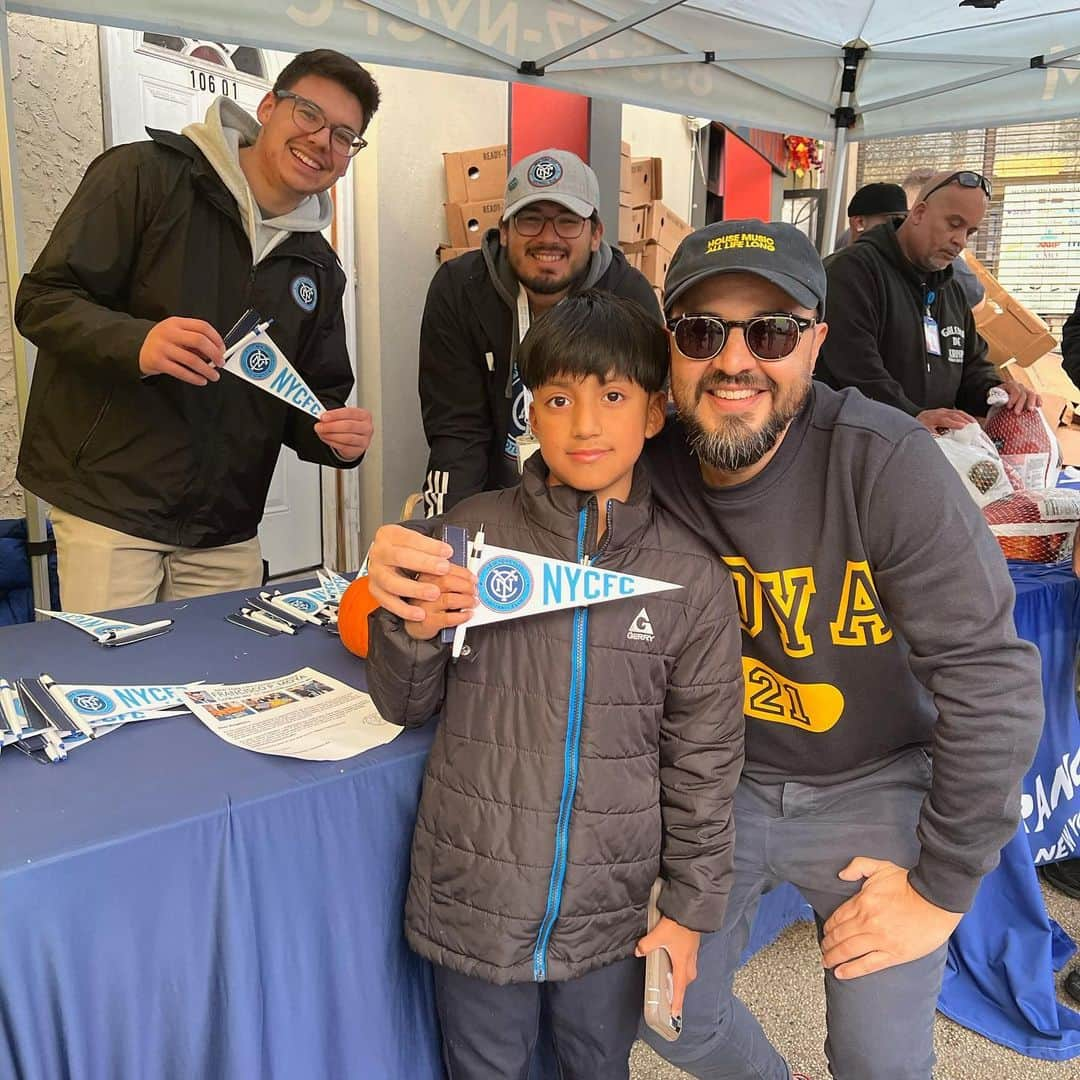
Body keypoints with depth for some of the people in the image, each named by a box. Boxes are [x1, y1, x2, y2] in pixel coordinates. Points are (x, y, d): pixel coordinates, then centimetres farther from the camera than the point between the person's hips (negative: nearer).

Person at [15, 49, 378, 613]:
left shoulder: (318, 267, 12)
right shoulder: (146, 175, -4)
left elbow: (317, 397, 15)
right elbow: (42, 300, -8)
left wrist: (337, 434, -9)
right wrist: (135, 342, -28)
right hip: (109, 508, -4)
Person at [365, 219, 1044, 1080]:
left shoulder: (885, 464, -26)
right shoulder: (640, 465, -16)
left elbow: (991, 681, -22)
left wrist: (941, 888, -15)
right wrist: (411, 563, -30)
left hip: (871, 784, -2)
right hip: (721, 778, 3)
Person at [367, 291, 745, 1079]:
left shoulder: (692, 575, -9)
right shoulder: (473, 533, -9)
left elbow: (704, 756, 0)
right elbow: (405, 706, 1)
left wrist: (692, 907, 3)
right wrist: (412, 632, -19)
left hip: (611, 914, 1)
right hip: (473, 901, 0)